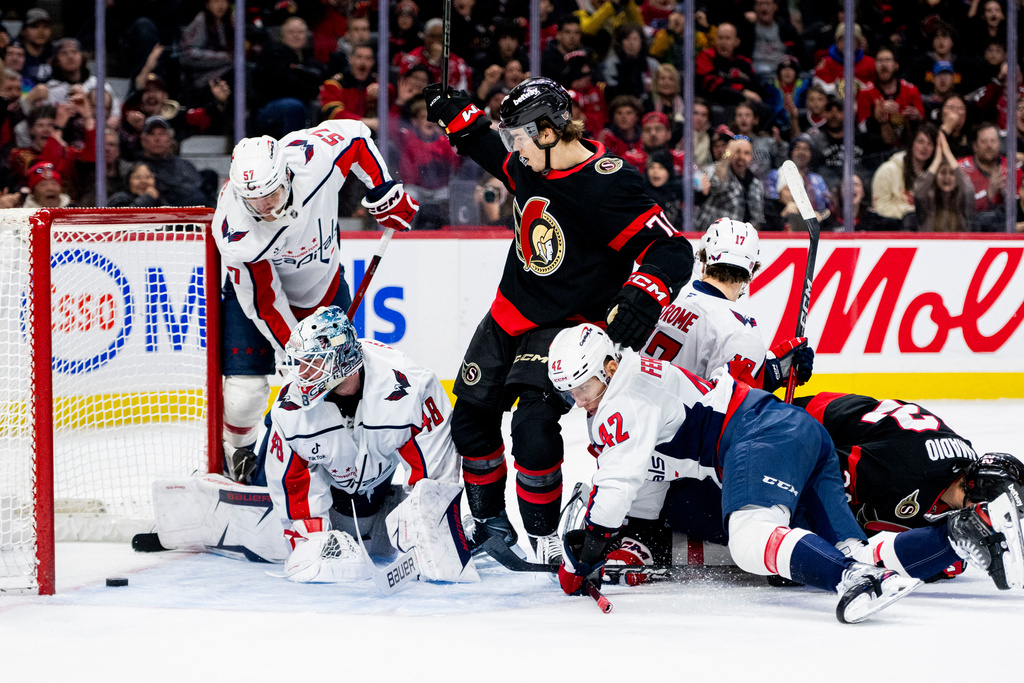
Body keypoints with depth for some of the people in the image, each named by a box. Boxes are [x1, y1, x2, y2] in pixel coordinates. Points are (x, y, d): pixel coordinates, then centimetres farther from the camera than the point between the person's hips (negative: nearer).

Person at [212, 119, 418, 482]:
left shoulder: (314, 154, -33)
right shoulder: (233, 231, -36)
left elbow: (355, 134, -10)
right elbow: (264, 302, -27)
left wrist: (384, 193, -9)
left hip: (323, 282, 3)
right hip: (257, 285, -3)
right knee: (246, 389, -12)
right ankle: (236, 451, 19)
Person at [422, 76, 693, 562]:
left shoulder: (607, 186, -26)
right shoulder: (530, 166, -3)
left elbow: (671, 249, -28)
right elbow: (492, 151, 23)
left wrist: (644, 296, -44)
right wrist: (458, 118, 10)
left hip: (565, 325, -8)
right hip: (510, 315, 8)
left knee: (533, 425, -23)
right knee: (472, 416, 11)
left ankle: (544, 537, -9)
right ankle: (490, 521, 29)